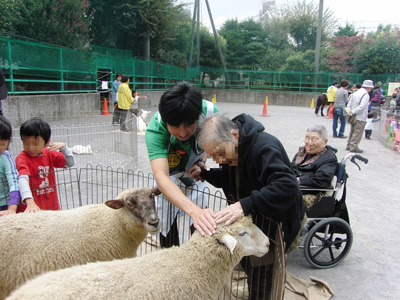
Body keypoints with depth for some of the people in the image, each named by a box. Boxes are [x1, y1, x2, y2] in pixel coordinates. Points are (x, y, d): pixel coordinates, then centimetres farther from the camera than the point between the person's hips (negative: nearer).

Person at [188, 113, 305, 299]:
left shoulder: (264, 147, -32)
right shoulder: (229, 147, -4)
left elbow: (287, 186, -43)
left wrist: (246, 205, -50)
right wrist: (205, 174, -4)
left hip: (277, 224, -8)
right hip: (253, 219, 8)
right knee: (249, 265, 20)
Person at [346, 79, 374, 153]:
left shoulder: (355, 93, 11)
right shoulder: (366, 95, -15)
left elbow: (349, 103, 13)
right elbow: (362, 106, -23)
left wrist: (349, 111, 6)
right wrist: (353, 111, -17)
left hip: (354, 117, 8)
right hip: (360, 118, -8)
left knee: (352, 131, 17)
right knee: (358, 132, -1)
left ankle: (349, 145, 23)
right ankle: (353, 147, 0)